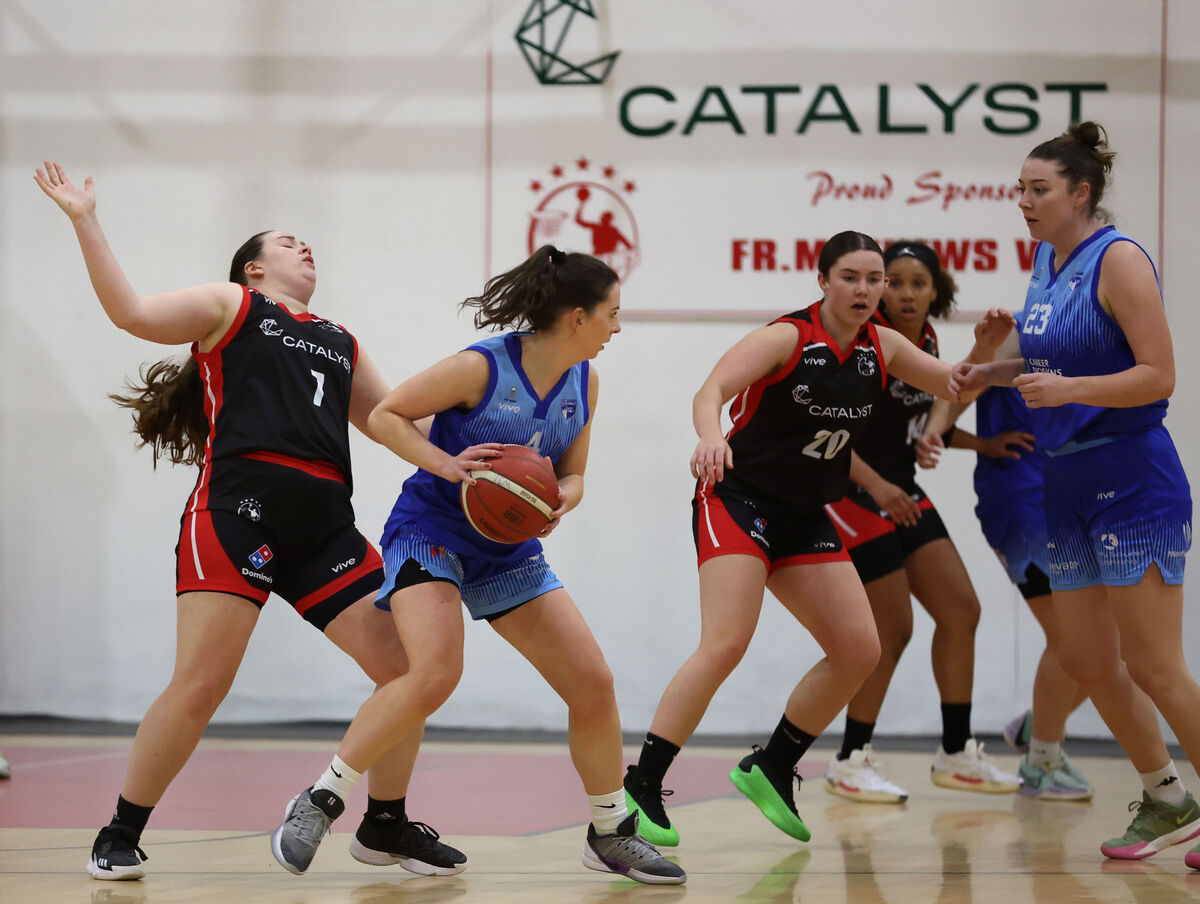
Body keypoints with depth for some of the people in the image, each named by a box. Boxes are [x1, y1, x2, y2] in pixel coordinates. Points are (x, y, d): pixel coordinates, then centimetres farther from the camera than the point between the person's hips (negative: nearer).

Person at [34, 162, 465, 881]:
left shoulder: (340, 342, 29)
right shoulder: (230, 304, 14)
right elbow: (132, 312, 1)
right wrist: (85, 221, -4)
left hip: (325, 524, 6)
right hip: (238, 508, -5)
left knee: (410, 669, -2)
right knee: (200, 686, -14)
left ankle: (385, 826, 17)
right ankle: (121, 835, 2)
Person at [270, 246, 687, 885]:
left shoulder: (583, 382, 3)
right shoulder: (482, 367, -17)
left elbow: (571, 476, 12)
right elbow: (385, 415, -9)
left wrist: (557, 504, -11)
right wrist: (447, 465, -24)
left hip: (508, 550, 7)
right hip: (431, 533, -7)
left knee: (593, 684, 0)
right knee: (435, 673, -29)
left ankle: (611, 837, 18)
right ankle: (318, 804, -15)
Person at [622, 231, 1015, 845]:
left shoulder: (880, 347, 5)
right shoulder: (788, 338, -14)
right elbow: (712, 390, -26)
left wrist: (983, 351, -8)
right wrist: (711, 436, -48)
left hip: (804, 518, 7)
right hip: (738, 501, -7)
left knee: (859, 651, 2)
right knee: (725, 644, -23)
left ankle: (771, 770, 17)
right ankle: (640, 789, -19)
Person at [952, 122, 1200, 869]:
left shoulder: (1118, 259, -13)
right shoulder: (1047, 260, 11)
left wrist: (1067, 389, -28)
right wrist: (996, 372, 12)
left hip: (1133, 478, -9)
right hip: (1068, 483, 9)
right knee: (1087, 660, 11)